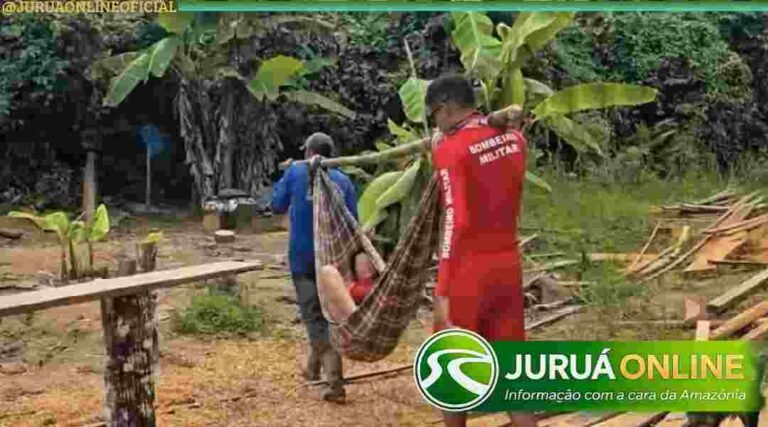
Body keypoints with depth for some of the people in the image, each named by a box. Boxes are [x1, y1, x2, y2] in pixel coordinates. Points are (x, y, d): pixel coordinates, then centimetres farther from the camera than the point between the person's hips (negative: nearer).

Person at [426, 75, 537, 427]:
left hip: (469, 269, -6)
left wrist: (443, 291, -18)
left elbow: (456, 223, -20)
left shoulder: (449, 148, -14)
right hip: (507, 264, 6)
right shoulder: (514, 140, 6)